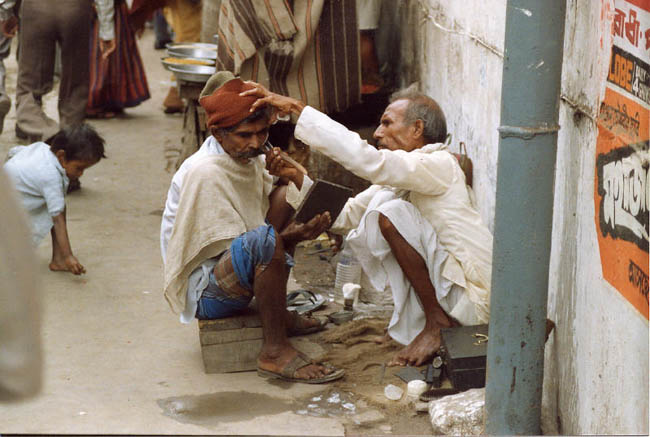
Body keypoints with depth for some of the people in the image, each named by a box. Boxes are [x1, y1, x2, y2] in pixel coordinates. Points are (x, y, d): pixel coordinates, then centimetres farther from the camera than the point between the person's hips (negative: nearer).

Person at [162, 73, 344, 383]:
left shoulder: (252, 159, 6)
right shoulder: (204, 172, -20)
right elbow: (234, 246, -22)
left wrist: (291, 174, -14)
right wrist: (291, 236, -32)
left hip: (235, 271, 9)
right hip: (203, 292, -9)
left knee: (287, 195, 6)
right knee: (265, 240, -36)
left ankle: (276, 313, 5)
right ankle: (274, 352, -26)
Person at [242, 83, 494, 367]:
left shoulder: (439, 165, -14)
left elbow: (362, 157, -27)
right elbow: (348, 213, 10)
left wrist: (297, 108, -24)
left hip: (476, 297, -9)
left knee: (391, 214, -18)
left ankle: (436, 322, -12)